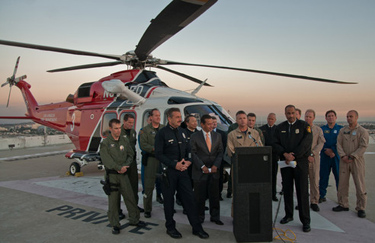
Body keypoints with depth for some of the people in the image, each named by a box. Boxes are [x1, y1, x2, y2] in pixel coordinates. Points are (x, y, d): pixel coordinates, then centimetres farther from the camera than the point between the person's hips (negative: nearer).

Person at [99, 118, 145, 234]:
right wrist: (119, 168, -17)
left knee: (130, 196, 7)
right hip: (111, 174, -3)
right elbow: (106, 160, -12)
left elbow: (130, 155, 10)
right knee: (113, 199, 2)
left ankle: (134, 219, 23)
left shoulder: (124, 141, 9)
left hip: (124, 173, 3)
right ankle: (115, 225, 14)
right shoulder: (105, 143, -4)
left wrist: (125, 166, -6)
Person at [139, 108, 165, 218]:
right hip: (151, 159, -3)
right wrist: (154, 148, -18)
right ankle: (147, 209, 10)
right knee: (149, 185, -1)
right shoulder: (145, 130, 3)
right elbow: (143, 145, -6)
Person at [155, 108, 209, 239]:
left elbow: (188, 150, 17)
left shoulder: (182, 132, 11)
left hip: (183, 170, 5)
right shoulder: (162, 133, -7)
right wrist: (174, 164, -16)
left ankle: (197, 228, 16)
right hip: (169, 171, -5)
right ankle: (170, 227, 25)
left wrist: (188, 161, -2)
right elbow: (159, 154, -11)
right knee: (169, 200, 8)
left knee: (189, 198, 6)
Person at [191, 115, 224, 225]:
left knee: (214, 195, 9)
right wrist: (202, 166, -13)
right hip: (200, 171, -3)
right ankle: (199, 218, 18)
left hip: (214, 171, 3)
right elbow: (193, 154, -5)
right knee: (199, 196, 4)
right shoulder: (194, 137, -3)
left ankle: (215, 217, 23)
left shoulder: (217, 136, 8)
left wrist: (216, 165, -7)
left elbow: (220, 152, 7)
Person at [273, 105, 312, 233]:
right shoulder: (280, 127, 10)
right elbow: (276, 144, 4)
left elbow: (306, 143, -8)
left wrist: (293, 155, -13)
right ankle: (288, 215, 24)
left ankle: (305, 221, 5)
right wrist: (285, 154, -13)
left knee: (302, 191, -3)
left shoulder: (304, 126, 0)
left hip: (300, 161, -3)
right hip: (285, 162, 3)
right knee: (287, 189, 10)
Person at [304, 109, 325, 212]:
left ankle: (314, 202, 13)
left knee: (314, 181, 2)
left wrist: (311, 154, -12)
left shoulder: (318, 130, 10)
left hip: (314, 159, 1)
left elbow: (321, 144, 0)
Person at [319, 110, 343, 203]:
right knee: (323, 177, 4)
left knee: (339, 177, 0)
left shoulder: (341, 129, 6)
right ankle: (322, 195, 15)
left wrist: (333, 151, -11)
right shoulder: (322, 129, 9)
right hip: (325, 156, 1)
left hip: (337, 156, -1)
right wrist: (326, 150, -11)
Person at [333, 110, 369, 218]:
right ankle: (343, 204, 19)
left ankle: (361, 208, 10)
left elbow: (363, 147, -9)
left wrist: (352, 157, -16)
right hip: (344, 161, 4)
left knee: (360, 184, -1)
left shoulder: (362, 131, -2)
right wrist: (343, 156, -11)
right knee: (342, 183, 6)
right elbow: (339, 144, 4)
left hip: (357, 161, -3)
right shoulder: (342, 131, 10)